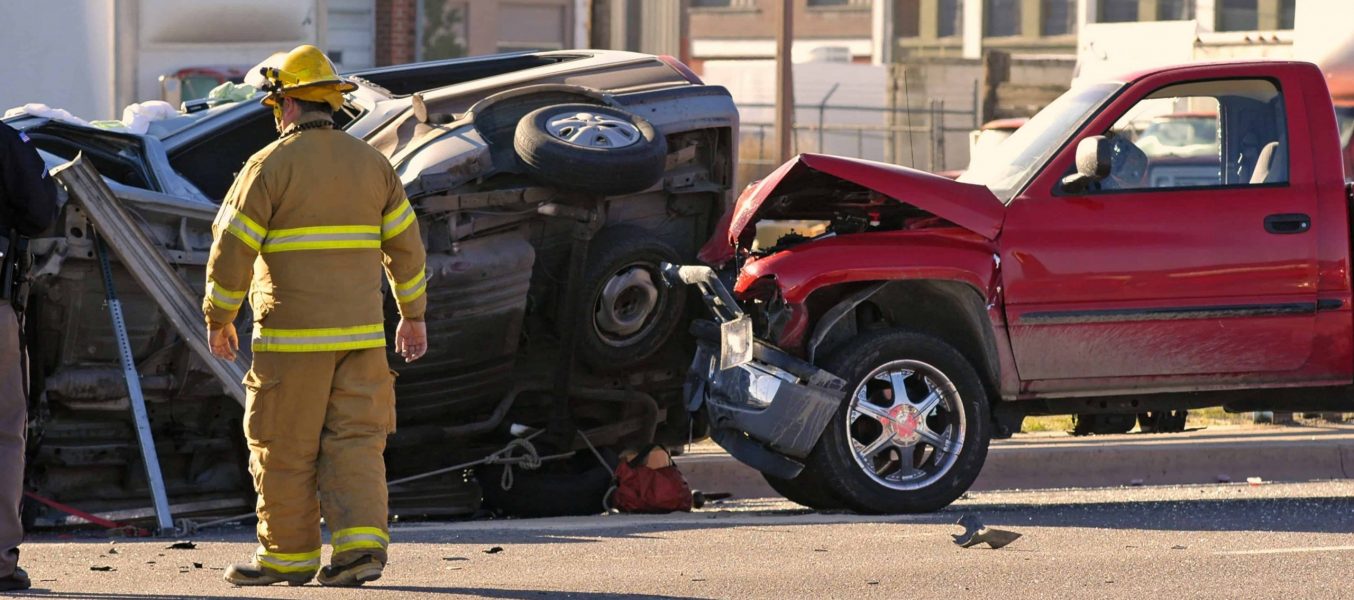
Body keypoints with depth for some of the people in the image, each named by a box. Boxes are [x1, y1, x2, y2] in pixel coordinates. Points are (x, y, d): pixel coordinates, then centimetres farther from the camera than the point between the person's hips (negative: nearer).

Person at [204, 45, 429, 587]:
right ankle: (361, 543, -11)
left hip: (292, 338, -5)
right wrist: (413, 313, 20)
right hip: (360, 332, 5)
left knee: (285, 446, 4)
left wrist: (218, 317, 3)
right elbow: (405, 243, 11)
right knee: (354, 440, 4)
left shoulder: (271, 165, -7)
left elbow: (233, 248, -8)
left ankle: (288, 556, 9)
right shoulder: (371, 163, 8)